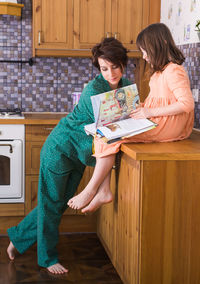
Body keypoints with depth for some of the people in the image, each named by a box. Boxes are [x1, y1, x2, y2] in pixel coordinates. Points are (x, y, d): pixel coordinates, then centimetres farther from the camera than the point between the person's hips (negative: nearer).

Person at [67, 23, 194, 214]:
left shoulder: (173, 71, -14)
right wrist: (143, 107, 4)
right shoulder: (160, 71, 18)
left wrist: (150, 112, -22)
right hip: (154, 121, 10)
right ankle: (103, 190, -13)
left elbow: (187, 104, -23)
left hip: (167, 125, -10)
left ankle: (90, 190, -10)